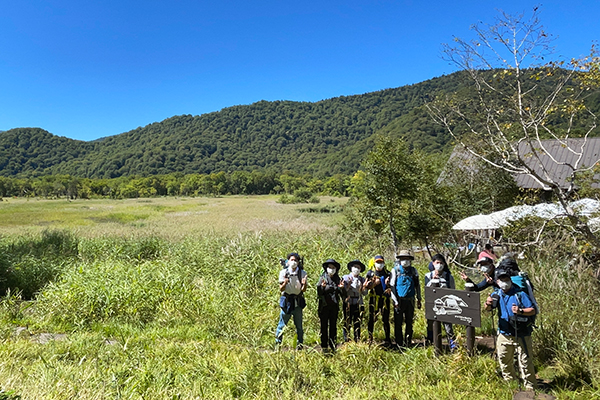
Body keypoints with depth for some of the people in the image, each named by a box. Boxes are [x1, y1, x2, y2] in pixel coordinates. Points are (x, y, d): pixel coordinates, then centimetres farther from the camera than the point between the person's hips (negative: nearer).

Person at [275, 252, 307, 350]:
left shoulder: (302, 273, 2)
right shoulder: (283, 272, -1)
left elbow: (303, 290, -1)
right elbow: (281, 289, -3)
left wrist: (304, 284, -22)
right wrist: (285, 283, -24)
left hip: (298, 301, 1)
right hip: (286, 300, -1)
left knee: (299, 325, 6)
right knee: (282, 324, 1)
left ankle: (300, 345, 16)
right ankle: (277, 343, 13)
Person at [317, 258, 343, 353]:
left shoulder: (337, 279, 10)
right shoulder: (322, 278, 0)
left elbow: (341, 293, 13)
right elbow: (319, 293, -5)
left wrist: (341, 288, -7)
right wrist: (322, 287, -23)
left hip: (334, 306, 3)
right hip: (324, 306, -3)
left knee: (333, 326, 8)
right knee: (324, 326, 1)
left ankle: (333, 346, 16)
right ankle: (324, 347, 8)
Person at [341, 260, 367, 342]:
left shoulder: (362, 279, 13)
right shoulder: (346, 278, 4)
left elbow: (364, 293, 8)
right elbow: (343, 290, -5)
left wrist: (363, 288, -11)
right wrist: (349, 284, -19)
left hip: (358, 304, 3)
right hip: (348, 303, -3)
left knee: (357, 323, 6)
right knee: (347, 323, -1)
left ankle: (357, 340, 15)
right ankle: (346, 340, 7)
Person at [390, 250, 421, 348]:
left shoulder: (413, 270, 7)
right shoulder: (395, 270, -2)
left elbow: (417, 285, 14)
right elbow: (392, 286, -4)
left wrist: (419, 299, 11)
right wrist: (395, 301, -9)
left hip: (410, 300, 3)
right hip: (399, 300, -2)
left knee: (409, 322, 9)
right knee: (398, 323, 2)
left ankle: (408, 342, 19)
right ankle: (399, 343, 10)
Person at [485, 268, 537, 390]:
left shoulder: (520, 294, -9)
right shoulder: (497, 295, 4)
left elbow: (533, 310, -10)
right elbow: (487, 309, -1)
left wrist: (521, 311, -29)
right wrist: (488, 304, -24)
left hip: (521, 335, -5)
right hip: (504, 334, 5)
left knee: (525, 362, -1)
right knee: (504, 361, 17)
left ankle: (530, 388, 12)